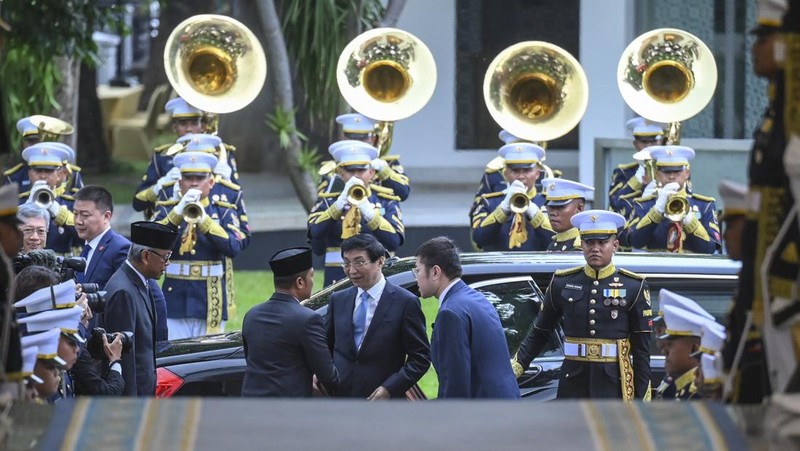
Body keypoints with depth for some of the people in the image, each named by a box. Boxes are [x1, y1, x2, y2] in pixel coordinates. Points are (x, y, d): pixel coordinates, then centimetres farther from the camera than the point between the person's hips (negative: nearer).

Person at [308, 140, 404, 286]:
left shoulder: (386, 201, 7)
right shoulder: (328, 201, 8)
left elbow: (394, 242, -8)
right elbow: (315, 232, -11)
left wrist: (367, 210, -19)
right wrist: (341, 201, -20)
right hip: (338, 283, 0)